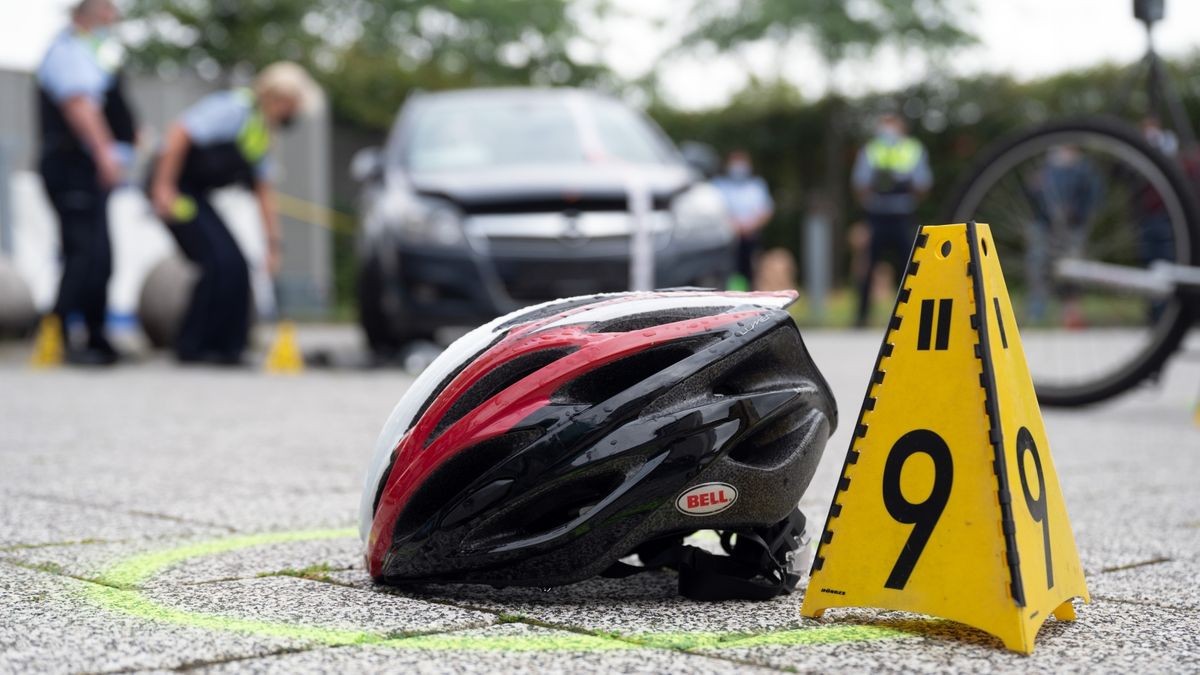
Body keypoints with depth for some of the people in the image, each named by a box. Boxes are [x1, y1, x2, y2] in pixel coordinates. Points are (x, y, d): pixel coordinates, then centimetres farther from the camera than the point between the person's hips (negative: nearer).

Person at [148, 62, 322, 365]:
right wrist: (163, 188, -25)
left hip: (195, 193, 9)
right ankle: (193, 347, -5)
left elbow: (263, 192, 18)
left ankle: (226, 347, 12)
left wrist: (273, 243, 17)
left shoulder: (262, 134, 13)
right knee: (220, 263, -15)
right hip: (175, 188, -9)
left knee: (235, 267, 5)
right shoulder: (235, 108, -16)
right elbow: (179, 134, -24)